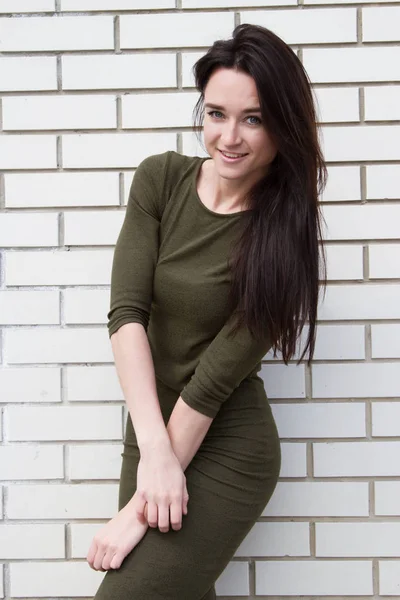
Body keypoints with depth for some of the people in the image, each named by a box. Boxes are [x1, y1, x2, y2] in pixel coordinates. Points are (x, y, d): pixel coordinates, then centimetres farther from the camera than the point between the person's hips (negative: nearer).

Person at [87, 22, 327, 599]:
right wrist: (153, 451, -22)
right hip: (151, 430, 4)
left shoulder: (283, 232, -15)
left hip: (226, 452, -4)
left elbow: (218, 373, -18)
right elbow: (127, 312, -13)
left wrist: (141, 506, -17)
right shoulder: (161, 178, -5)